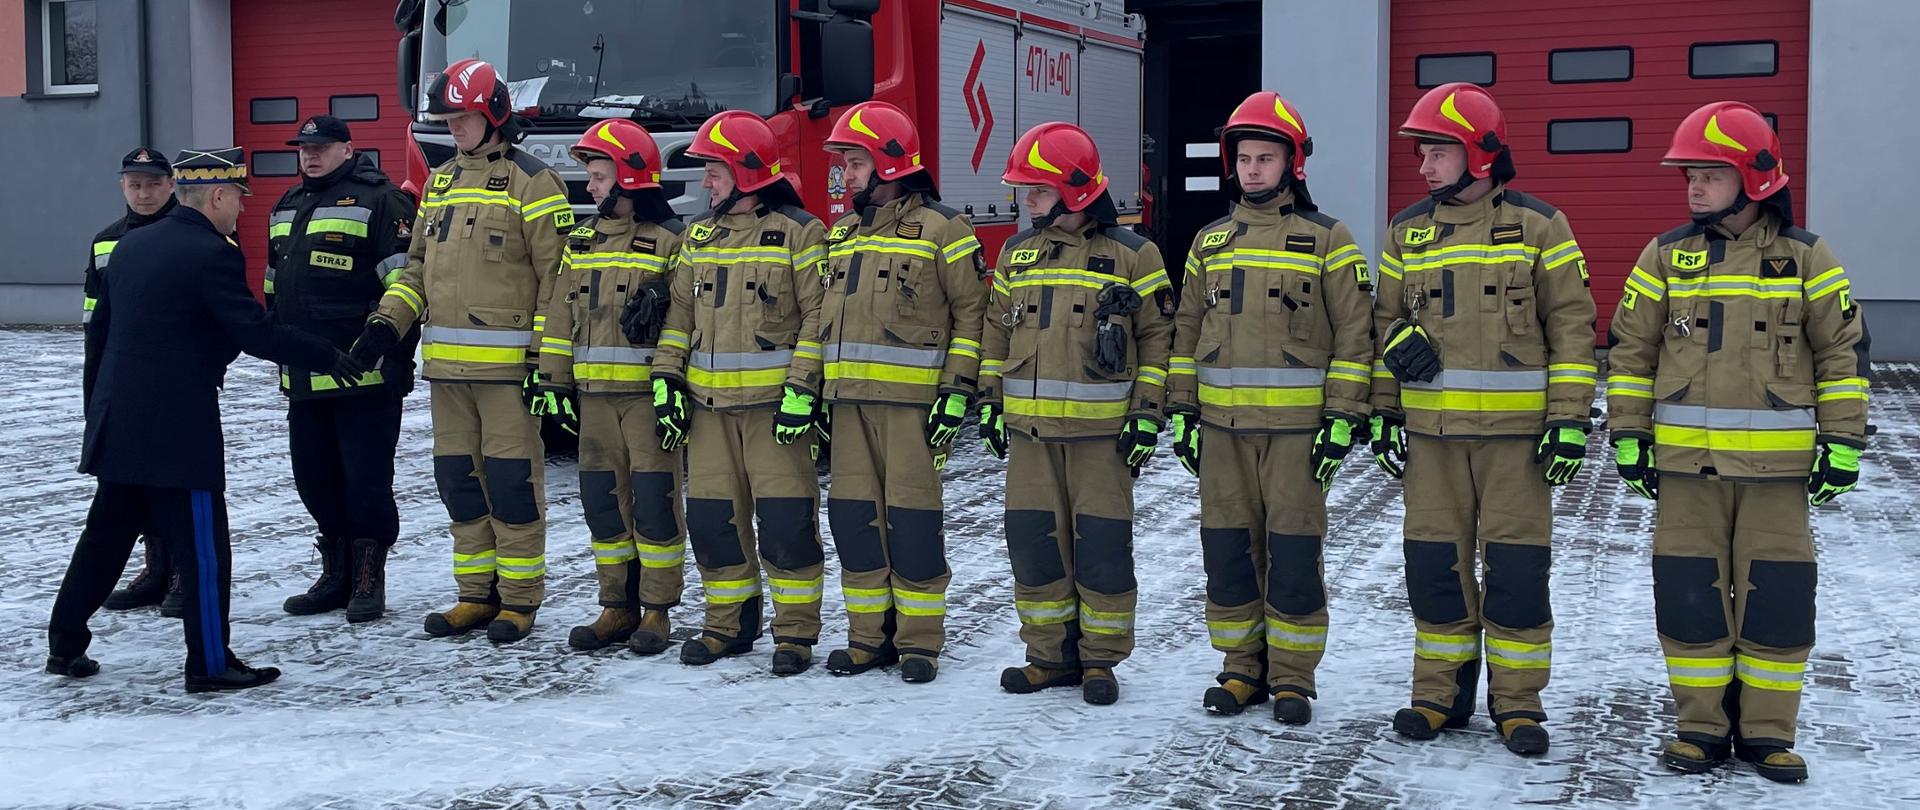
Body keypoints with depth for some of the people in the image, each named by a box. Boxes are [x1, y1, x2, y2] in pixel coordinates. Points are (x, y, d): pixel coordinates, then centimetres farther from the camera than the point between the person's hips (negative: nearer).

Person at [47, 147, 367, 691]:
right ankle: (211, 663, 5)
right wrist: (328, 357, -8)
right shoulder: (212, 254, -15)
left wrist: (97, 403, 24)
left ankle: (65, 645, 25)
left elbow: (99, 328, 17)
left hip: (117, 421, 8)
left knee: (106, 535, 18)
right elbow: (256, 333, -18)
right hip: (177, 428, -8)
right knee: (202, 547, 0)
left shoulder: (131, 245, 11)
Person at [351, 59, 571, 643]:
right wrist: (388, 321, 6)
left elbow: (557, 277, -9)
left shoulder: (529, 182, -5)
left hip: (507, 365, -7)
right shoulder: (441, 183, 17)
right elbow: (418, 266, 21)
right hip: (447, 365, 7)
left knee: (512, 480, -3)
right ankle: (477, 594, 21)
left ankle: (520, 599, 7)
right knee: (458, 479, 11)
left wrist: (544, 358, -13)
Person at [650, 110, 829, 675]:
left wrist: (803, 388, -15)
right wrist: (668, 380, 7)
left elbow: (819, 316, -8)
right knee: (712, 518, 9)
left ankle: (795, 633, 6)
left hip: (774, 405, -6)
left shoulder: (799, 233, -4)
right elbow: (680, 314, 16)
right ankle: (730, 624, 22)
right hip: (709, 404, 6)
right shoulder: (700, 235, 15)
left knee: (785, 521, -4)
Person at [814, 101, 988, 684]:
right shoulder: (843, 235, 18)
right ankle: (870, 635, 16)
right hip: (850, 400, 7)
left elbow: (971, 311, -5)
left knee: (912, 518, -3)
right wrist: (817, 392, 16)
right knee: (853, 515, 6)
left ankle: (920, 640, 7)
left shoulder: (941, 230, -2)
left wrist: (958, 391, -11)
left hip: (912, 399, -6)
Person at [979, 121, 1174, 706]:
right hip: (1029, 428, 5)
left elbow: (1158, 336, 0)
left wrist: (1148, 412, -6)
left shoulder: (1130, 255, -2)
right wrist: (990, 400, 13)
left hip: (1100, 429, -4)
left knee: (1102, 545, 0)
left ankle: (1101, 659, 13)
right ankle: (1050, 655, 19)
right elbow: (997, 331, 19)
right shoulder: (1017, 253, 12)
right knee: (1033, 540, 6)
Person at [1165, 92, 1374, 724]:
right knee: (1228, 547, 7)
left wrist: (1343, 418, -8)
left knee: (1294, 549, -1)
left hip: (1297, 427, -4)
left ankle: (1292, 677, 11)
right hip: (1221, 426, 4)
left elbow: (1355, 335, -2)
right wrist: (1182, 411, 11)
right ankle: (1242, 666, 20)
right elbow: (1187, 332, 17)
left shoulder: (1327, 239, 1)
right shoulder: (1210, 241, 13)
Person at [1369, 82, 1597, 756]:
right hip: (1430, 429, 3)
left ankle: (1517, 700, 13)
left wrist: (1570, 421, -7)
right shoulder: (1407, 231, 10)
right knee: (1435, 563, 7)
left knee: (1517, 567, 0)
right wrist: (1384, 411, 10)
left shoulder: (1538, 226, 0)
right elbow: (1385, 322, 16)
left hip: (1516, 430, -3)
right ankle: (1441, 692, 20)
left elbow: (1571, 327, -1)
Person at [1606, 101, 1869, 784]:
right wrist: (1628, 434, 4)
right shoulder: (1666, 256, 4)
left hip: (1777, 465, -1)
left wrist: (1843, 441, 0)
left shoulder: (1805, 257, 2)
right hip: (1685, 460, 1)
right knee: (1688, 594, 3)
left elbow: (1843, 351, 5)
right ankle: (1702, 726, 16)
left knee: (1777, 597, 2)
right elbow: (1630, 349, 8)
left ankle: (1767, 731, 15)